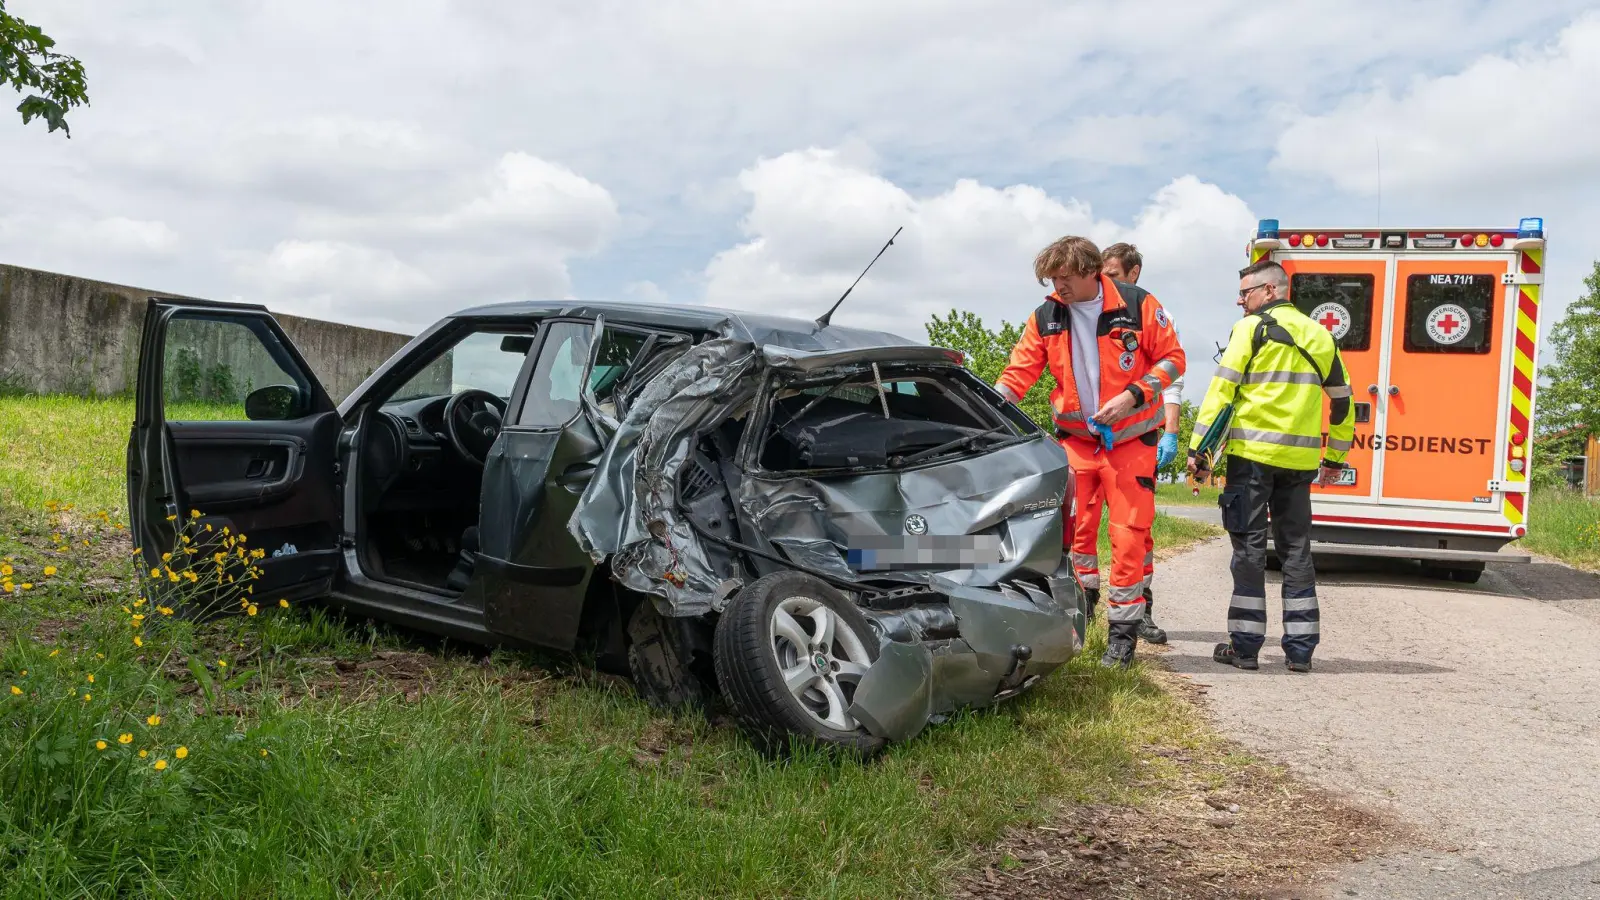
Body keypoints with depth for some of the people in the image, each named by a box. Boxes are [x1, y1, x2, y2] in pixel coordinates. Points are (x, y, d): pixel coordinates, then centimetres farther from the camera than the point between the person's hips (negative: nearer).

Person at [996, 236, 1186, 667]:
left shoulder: (1138, 304, -9)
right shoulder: (1045, 318, 1)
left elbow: (1172, 357, -3)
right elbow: (1017, 374, 2)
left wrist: (1132, 396, -17)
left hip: (1131, 437, -3)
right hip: (1076, 437, 3)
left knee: (1128, 533, -4)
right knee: (1074, 526, 3)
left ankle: (1122, 631, 6)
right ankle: (1082, 601, 25)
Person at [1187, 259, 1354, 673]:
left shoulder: (1251, 329, -3)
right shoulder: (1319, 336, 14)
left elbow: (1221, 390, -10)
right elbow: (1342, 402, 18)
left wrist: (1197, 448, -8)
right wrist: (1335, 458, 26)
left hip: (1253, 453, -5)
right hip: (1300, 460, 5)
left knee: (1249, 549, 0)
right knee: (1296, 551, 10)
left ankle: (1245, 645, 2)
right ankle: (1300, 649, 13)